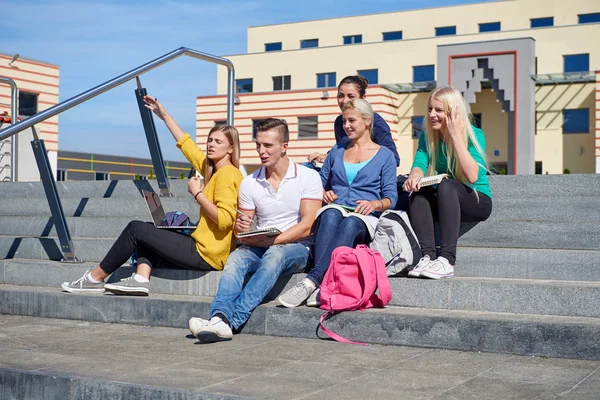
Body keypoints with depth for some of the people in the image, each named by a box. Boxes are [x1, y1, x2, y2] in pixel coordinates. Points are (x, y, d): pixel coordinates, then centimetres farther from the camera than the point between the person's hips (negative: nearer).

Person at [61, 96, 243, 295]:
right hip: (202, 248, 10)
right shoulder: (212, 169, 14)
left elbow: (224, 220, -26)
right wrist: (164, 116, 26)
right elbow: (187, 145, 24)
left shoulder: (227, 174, -14)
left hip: (206, 254, -10)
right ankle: (141, 278, -2)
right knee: (145, 231, 20)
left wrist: (197, 193, -17)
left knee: (136, 228, -4)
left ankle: (95, 278, 7)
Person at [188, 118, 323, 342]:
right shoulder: (249, 183, 8)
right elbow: (241, 228, 10)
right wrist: (241, 228, -15)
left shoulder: (308, 177, -2)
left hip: (297, 248, -3)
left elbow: (306, 227, -11)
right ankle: (220, 318, -51)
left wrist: (269, 240, -20)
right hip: (260, 248, 4)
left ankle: (232, 321, -46)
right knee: (236, 258, -29)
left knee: (274, 255, -36)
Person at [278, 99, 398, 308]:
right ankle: (321, 286, -56)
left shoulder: (385, 155, 14)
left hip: (364, 219, -2)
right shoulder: (337, 151, 25)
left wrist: (375, 204, -15)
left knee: (350, 224, -41)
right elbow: (321, 182, 28)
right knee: (331, 215, -38)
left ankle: (311, 281, -56)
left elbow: (391, 197, 6)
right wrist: (323, 193, 5)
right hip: (334, 211, 2)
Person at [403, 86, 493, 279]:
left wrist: (456, 135, -28)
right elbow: (420, 164, -14)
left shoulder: (475, 135, -14)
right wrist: (414, 176, -38)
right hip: (445, 202, 4)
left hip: (477, 202, -4)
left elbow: (472, 176, -28)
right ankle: (427, 256, -35)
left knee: (446, 185, -35)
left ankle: (447, 260, -42)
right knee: (417, 191, -26)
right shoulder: (427, 135, 0)